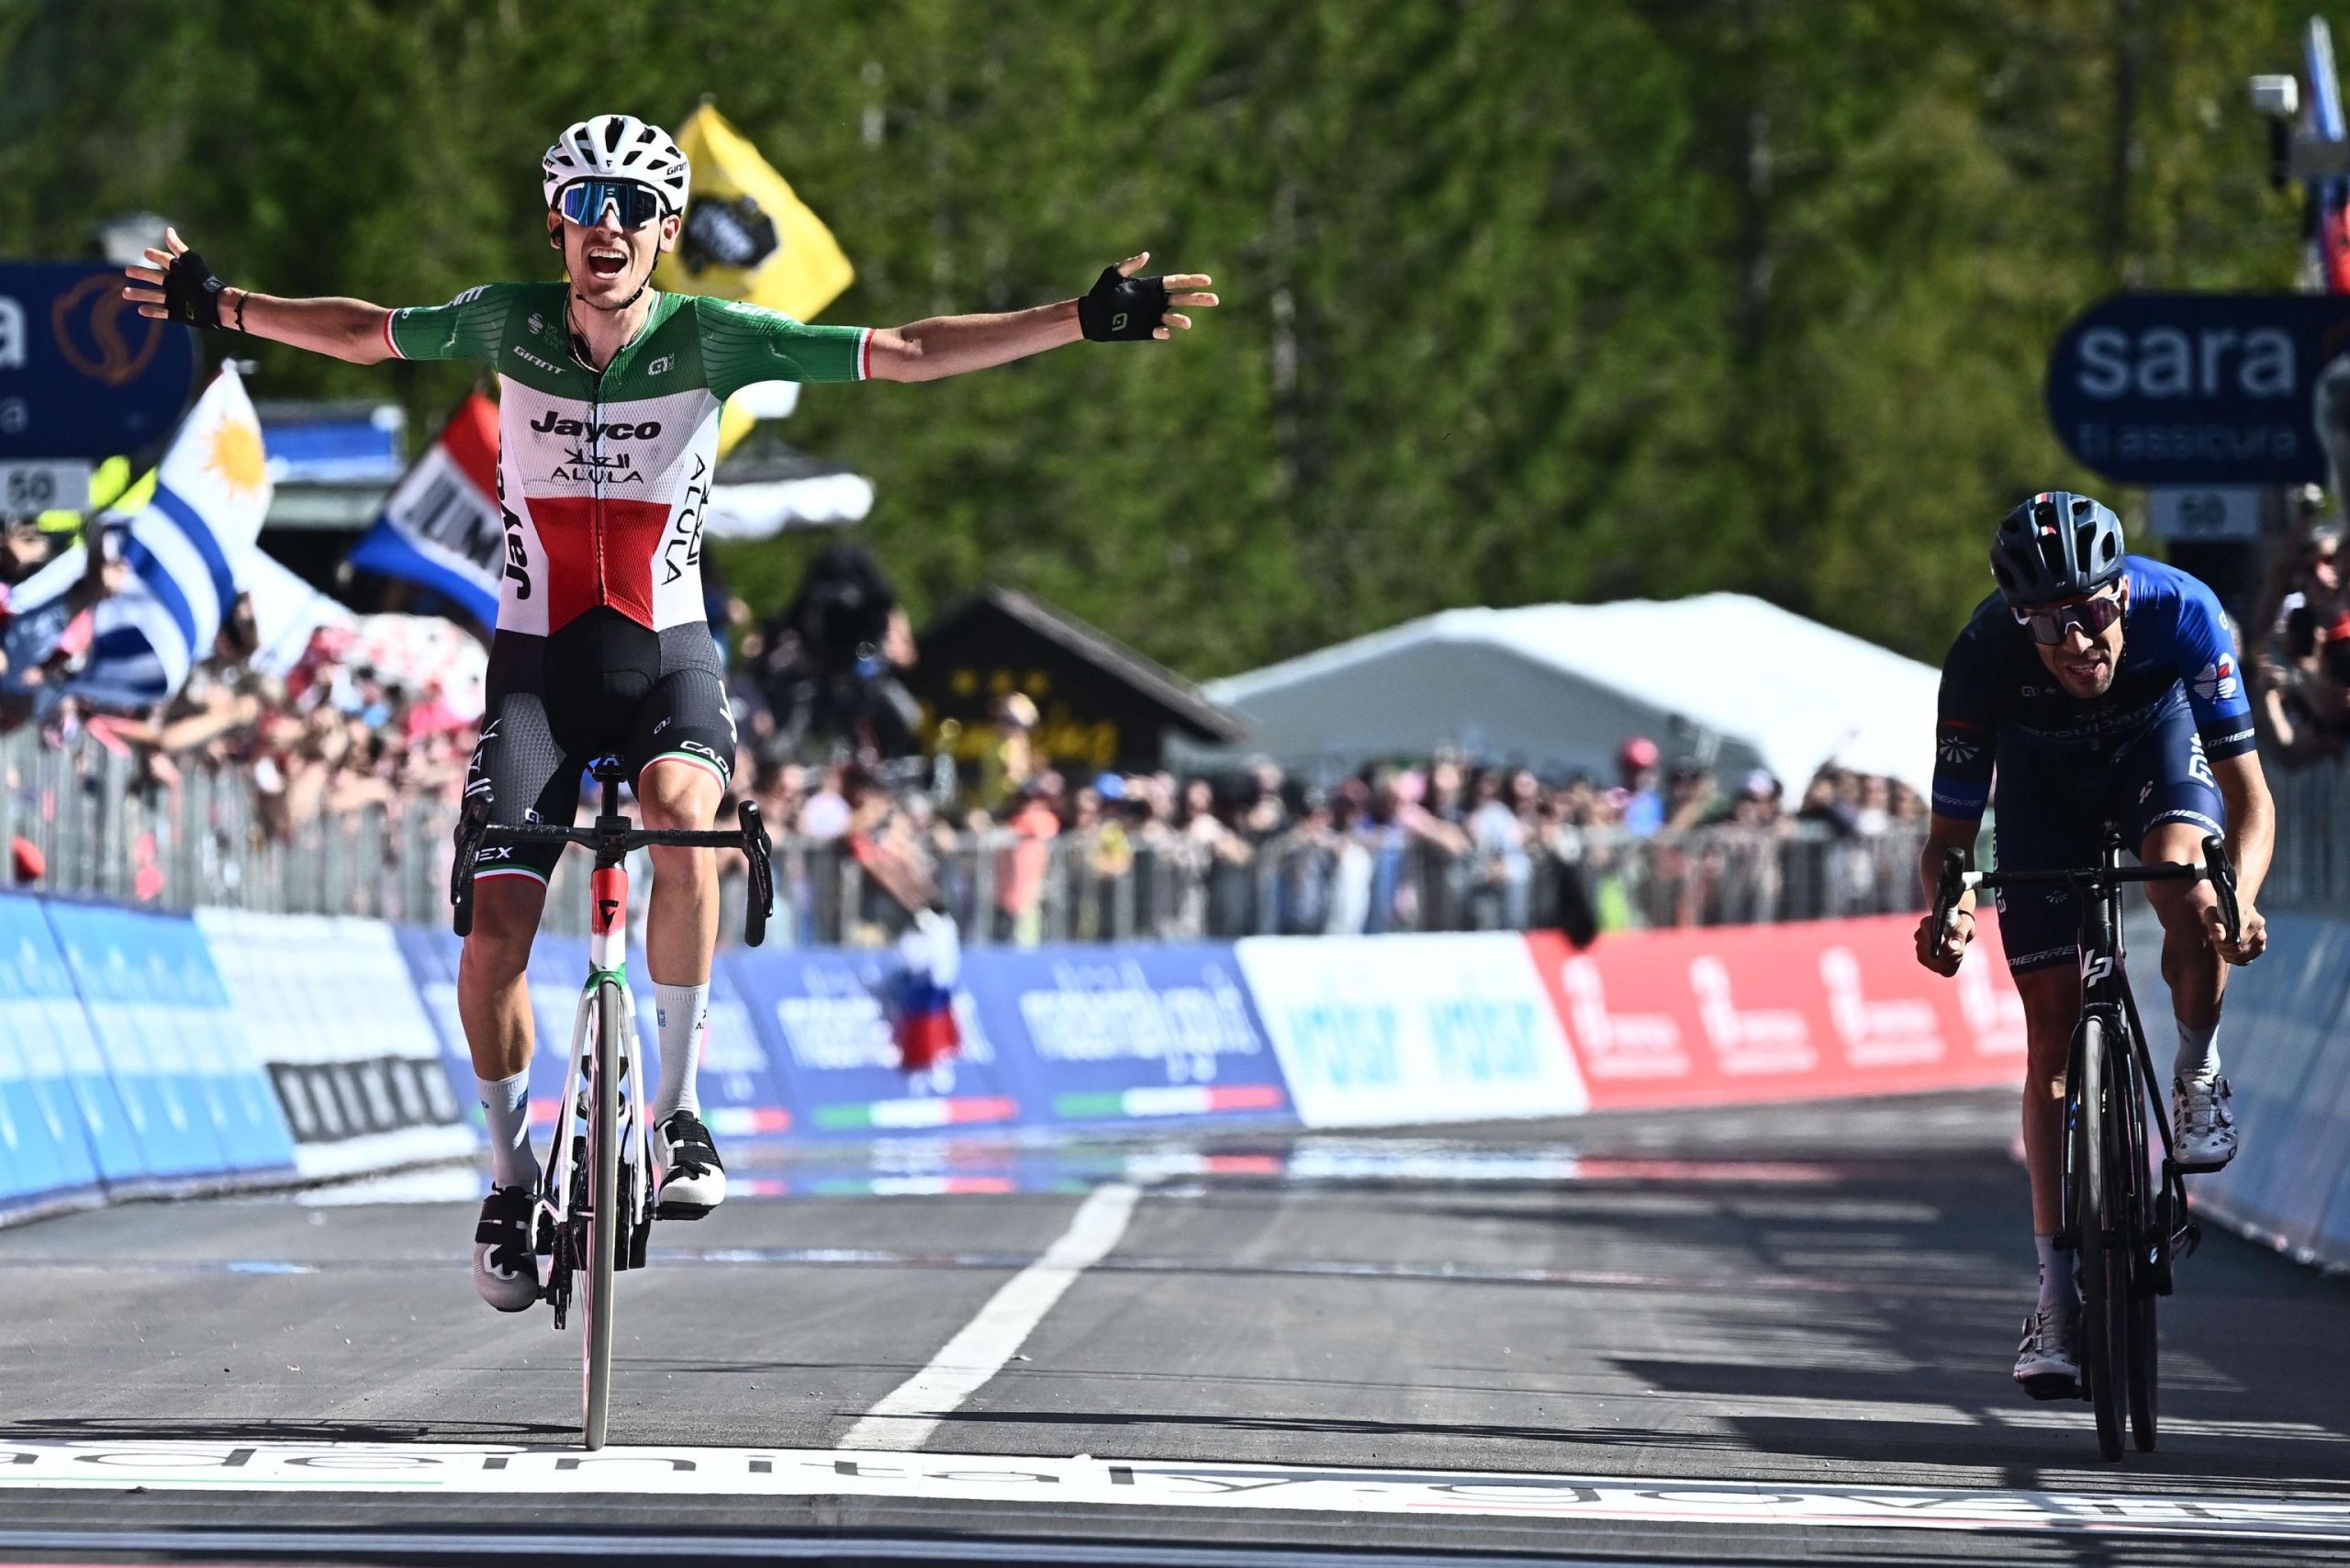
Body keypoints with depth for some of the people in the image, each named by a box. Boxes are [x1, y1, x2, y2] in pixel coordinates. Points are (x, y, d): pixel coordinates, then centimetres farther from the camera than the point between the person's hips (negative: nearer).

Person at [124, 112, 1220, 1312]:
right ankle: (510, 1175, 13)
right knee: (497, 921, -11)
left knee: (680, 808, -35)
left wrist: (1088, 320, -18)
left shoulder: (710, 339, -10)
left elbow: (905, 354, -12)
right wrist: (223, 307, 9)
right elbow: (363, 333, 13)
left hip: (668, 660, -1)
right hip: (537, 663, 1)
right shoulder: (508, 323, -6)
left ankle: (679, 1109, -22)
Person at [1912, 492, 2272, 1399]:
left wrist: (2241, 896, -52)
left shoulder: (2180, 611, -37)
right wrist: (1947, 907, -49)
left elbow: (2248, 794, -33)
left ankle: (2198, 1074, -2)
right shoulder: (1984, 656, -36)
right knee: (2055, 1035, -6)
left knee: (2189, 892, -34)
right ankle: (2057, 1298, 1)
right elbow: (1949, 834, -27)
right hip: (2044, 783, 0)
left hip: (2157, 739, 0)